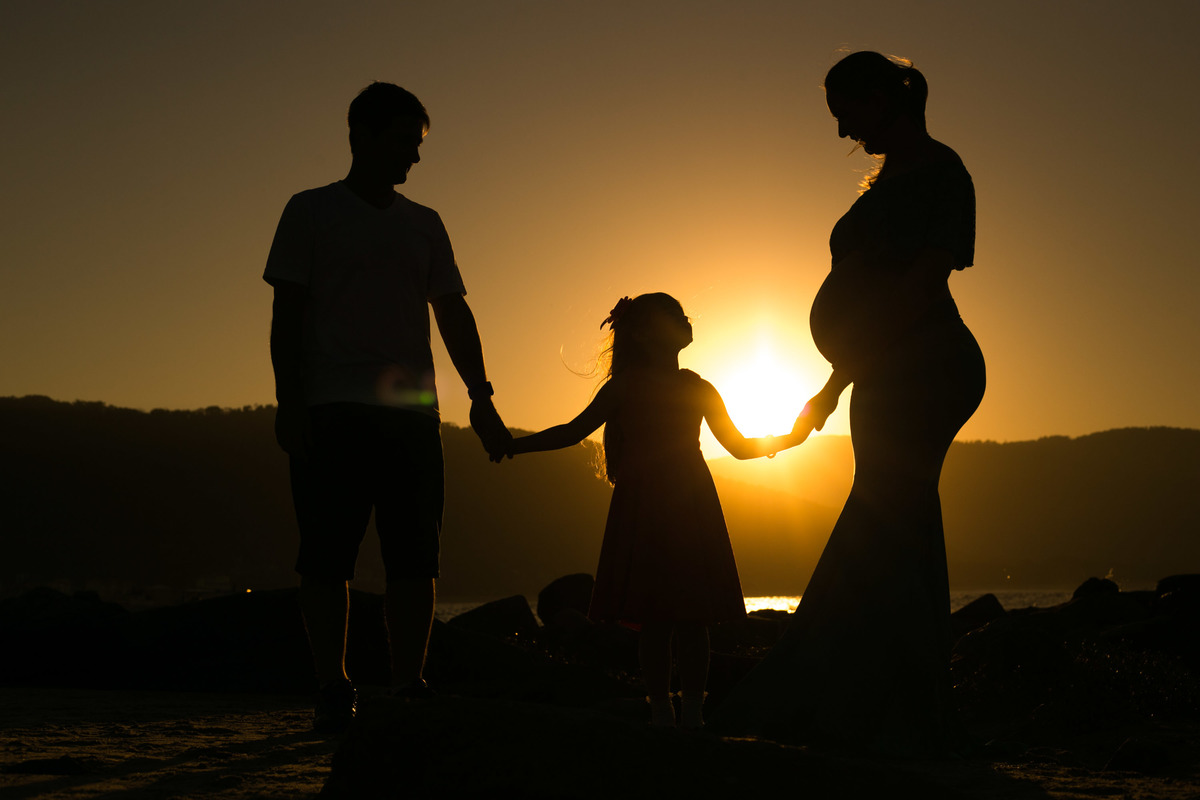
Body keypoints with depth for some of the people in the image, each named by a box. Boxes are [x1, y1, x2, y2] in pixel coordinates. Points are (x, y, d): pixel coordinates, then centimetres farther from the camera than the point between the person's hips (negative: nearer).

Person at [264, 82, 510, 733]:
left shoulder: (425, 225, 20)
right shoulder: (311, 212, 9)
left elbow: (453, 314, 18)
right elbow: (287, 313, 3)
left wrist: (480, 397, 8)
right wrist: (289, 400, -8)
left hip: (412, 412, 4)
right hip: (331, 410, -3)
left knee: (414, 556, -1)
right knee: (327, 555, -5)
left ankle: (409, 688, 3)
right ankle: (333, 691, 1)